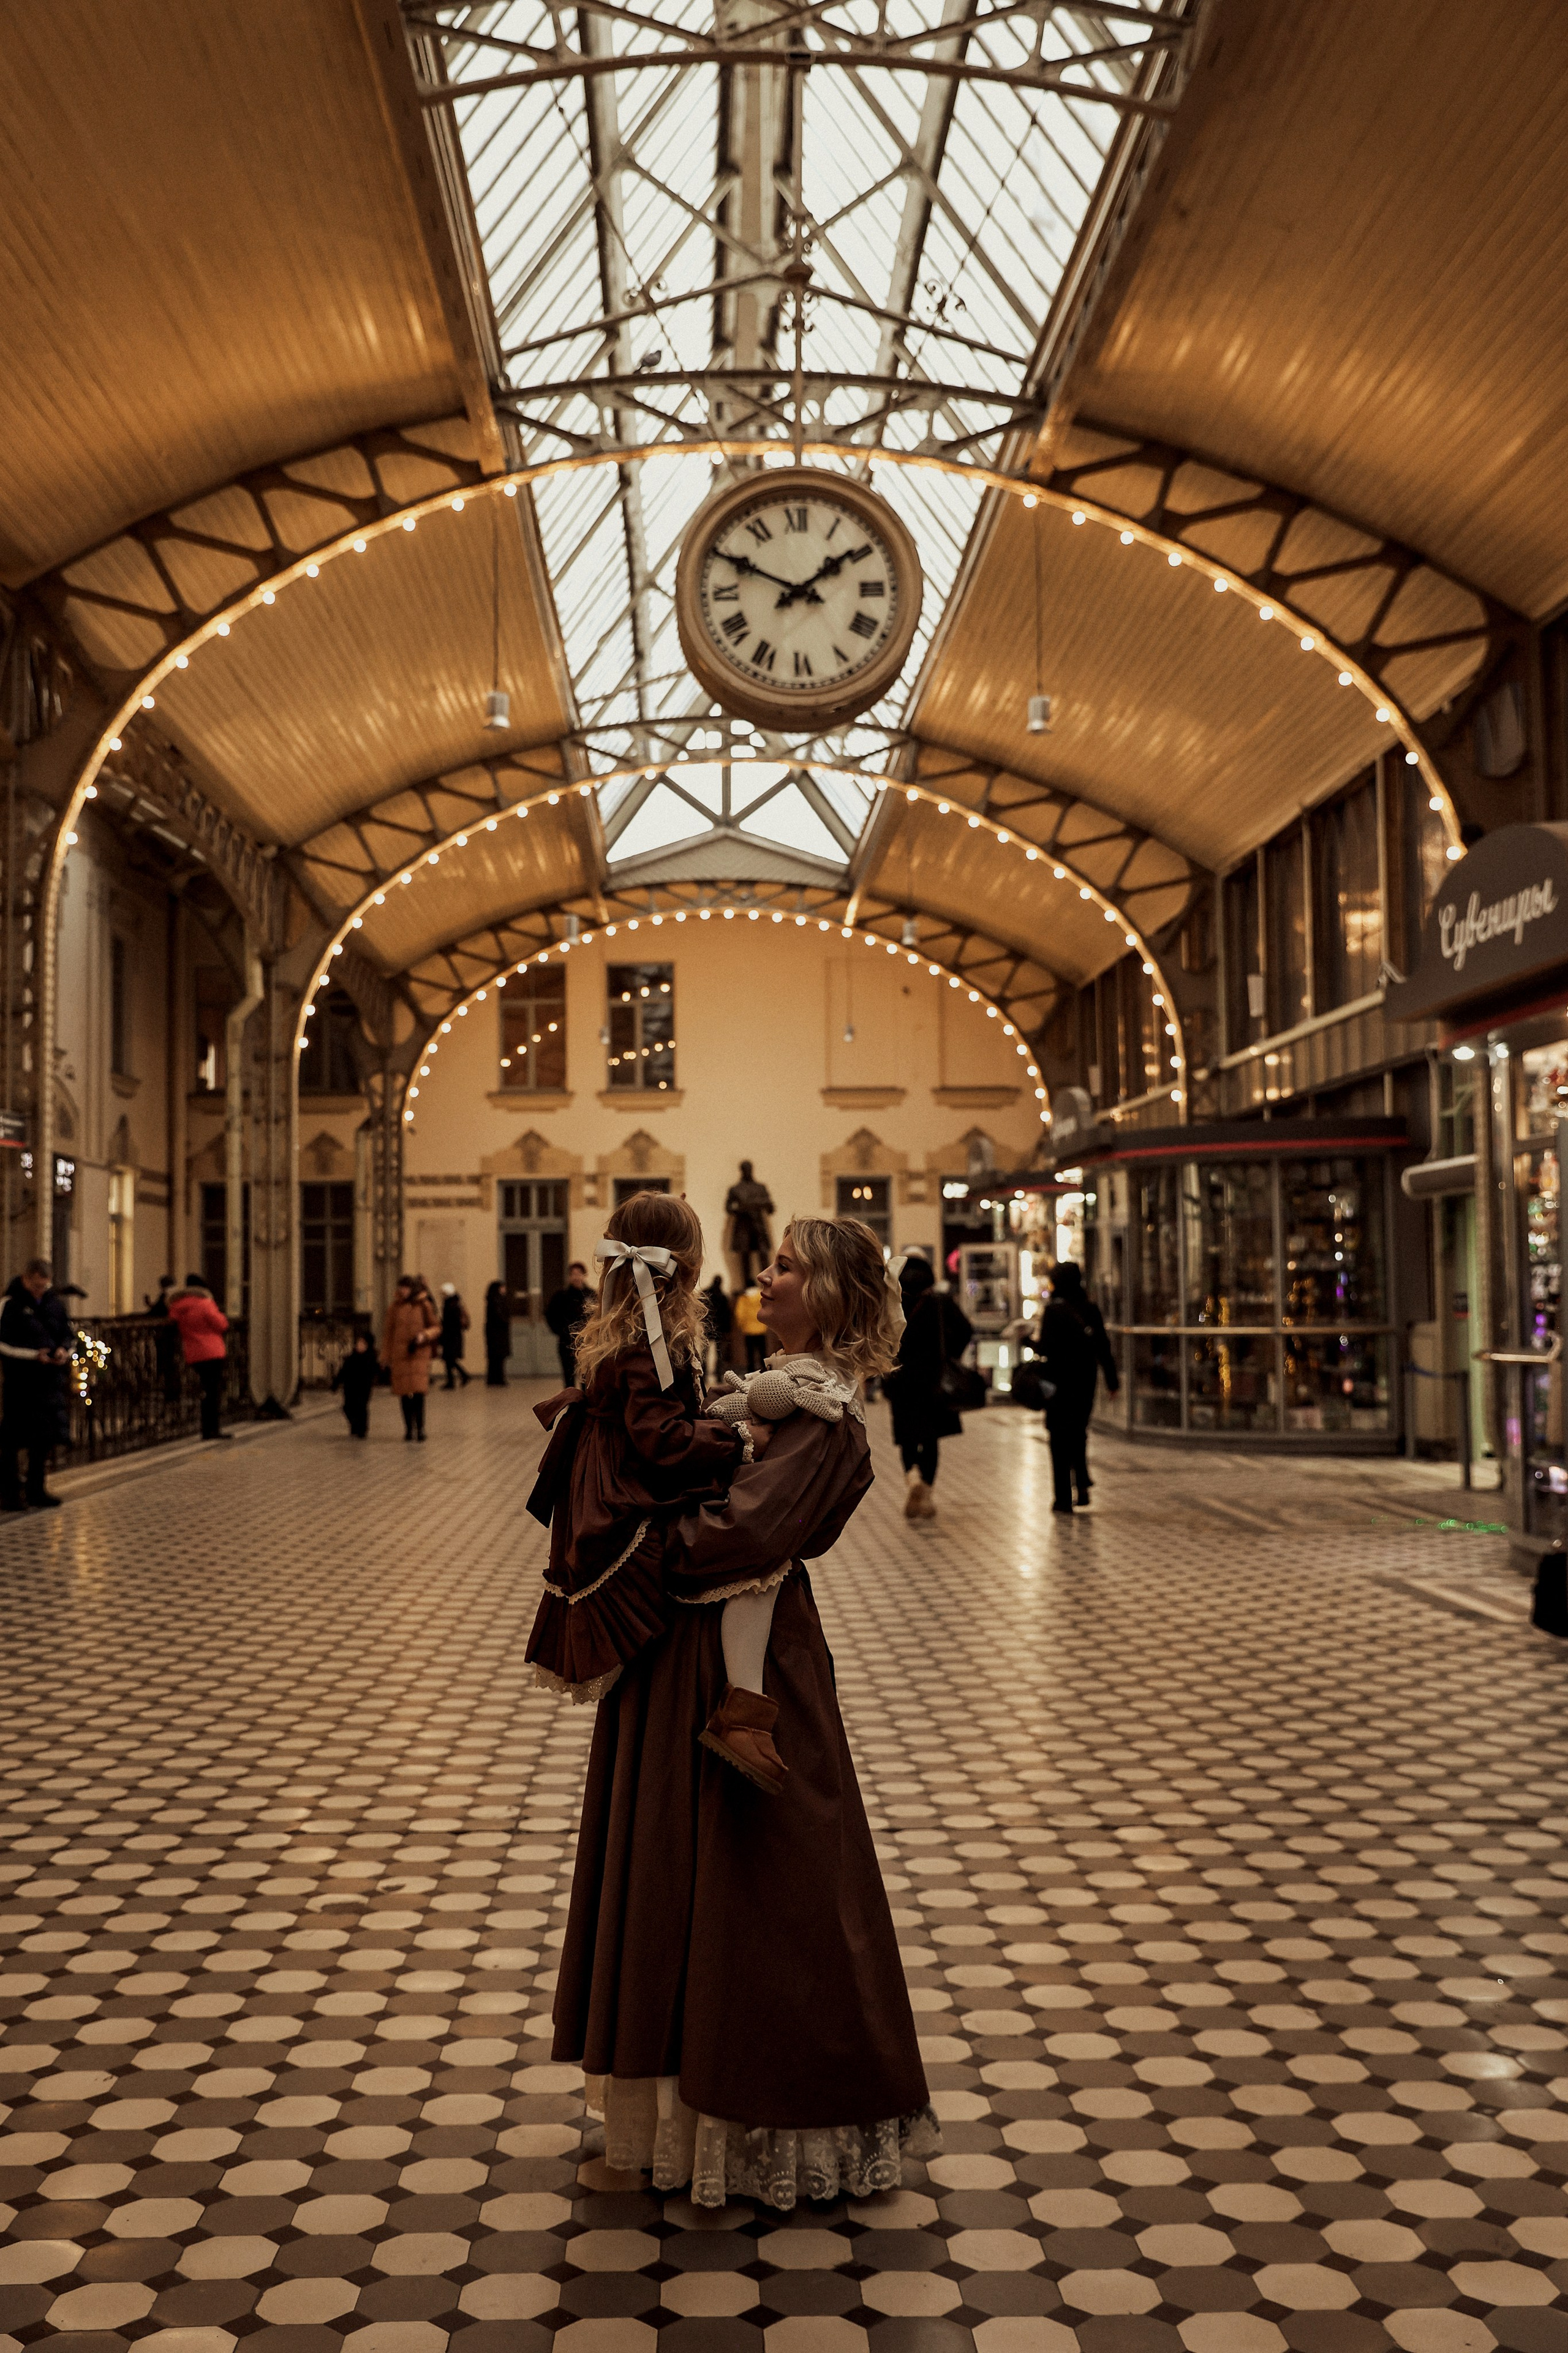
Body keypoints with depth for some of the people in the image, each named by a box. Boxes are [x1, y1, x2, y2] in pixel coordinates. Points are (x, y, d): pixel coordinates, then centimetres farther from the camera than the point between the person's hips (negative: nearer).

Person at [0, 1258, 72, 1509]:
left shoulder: (55, 1302, 10)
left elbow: (67, 1334, 18)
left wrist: (64, 1351, -4)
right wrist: (35, 1355, -18)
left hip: (51, 1379, 6)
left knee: (45, 1437, 9)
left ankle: (37, 1491, 20)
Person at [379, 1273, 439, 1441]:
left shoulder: (424, 1306, 0)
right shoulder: (396, 1306, 6)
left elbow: (436, 1327, 6)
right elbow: (388, 1332, 11)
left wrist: (424, 1336, -15)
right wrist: (386, 1358, 9)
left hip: (419, 1353, -2)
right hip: (400, 1355, 2)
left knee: (418, 1392, -13)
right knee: (404, 1394, 3)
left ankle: (420, 1429, -3)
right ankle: (409, 1429, 16)